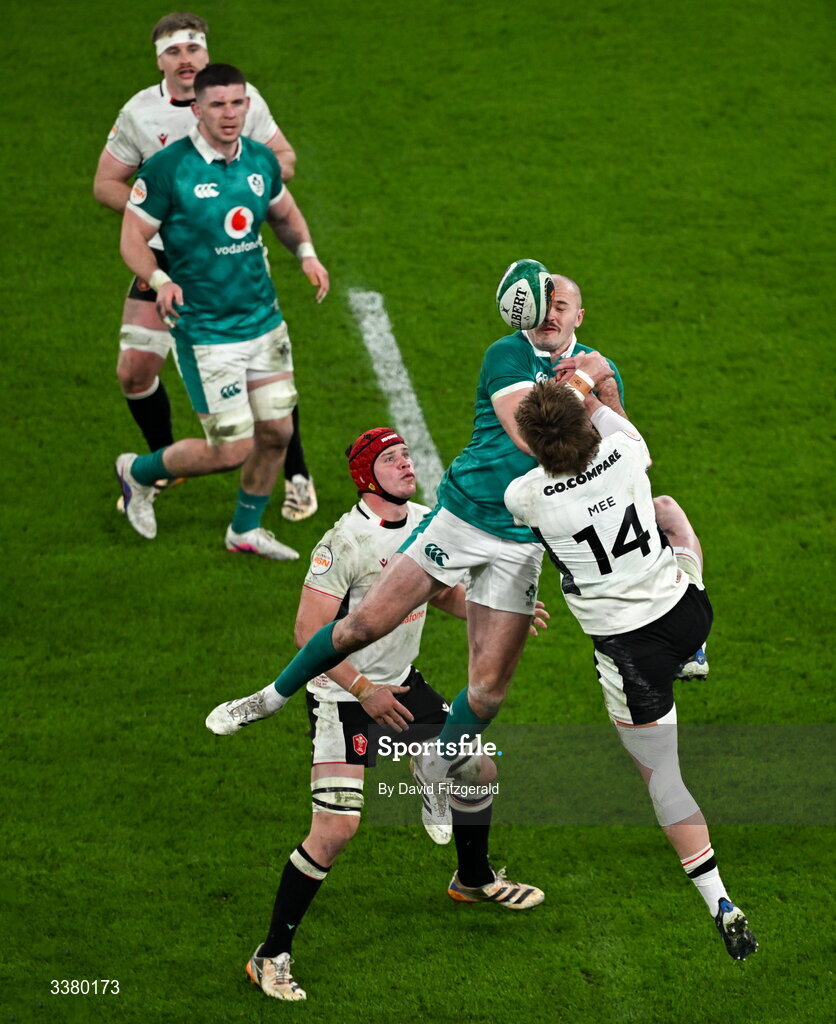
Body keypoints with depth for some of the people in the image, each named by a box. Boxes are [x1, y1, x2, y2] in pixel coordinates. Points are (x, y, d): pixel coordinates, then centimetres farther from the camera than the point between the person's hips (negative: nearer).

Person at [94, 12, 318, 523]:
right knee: (134, 370, -3)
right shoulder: (139, 112, -4)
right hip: (166, 256, 1)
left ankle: (297, 475, 11)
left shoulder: (242, 97, -5)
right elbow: (106, 183, 2)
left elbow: (285, 158, 4)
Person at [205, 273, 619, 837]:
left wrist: (606, 388, -18)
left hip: (521, 544, 3)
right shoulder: (507, 355, -9)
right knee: (364, 624, -5)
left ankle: (436, 769, 26)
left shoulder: (597, 367, 6)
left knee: (489, 689, -1)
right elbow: (532, 437, -21)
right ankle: (272, 698, 17)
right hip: (460, 516, -3)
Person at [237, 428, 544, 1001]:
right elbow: (309, 633, -22)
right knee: (337, 827, -18)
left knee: (479, 770, 17)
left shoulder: (427, 525, 1)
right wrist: (363, 689, -24)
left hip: (402, 685, 8)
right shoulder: (345, 543, -23)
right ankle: (272, 956, -6)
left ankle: (474, 879, 47)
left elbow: (447, 594, 18)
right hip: (344, 697, -8)